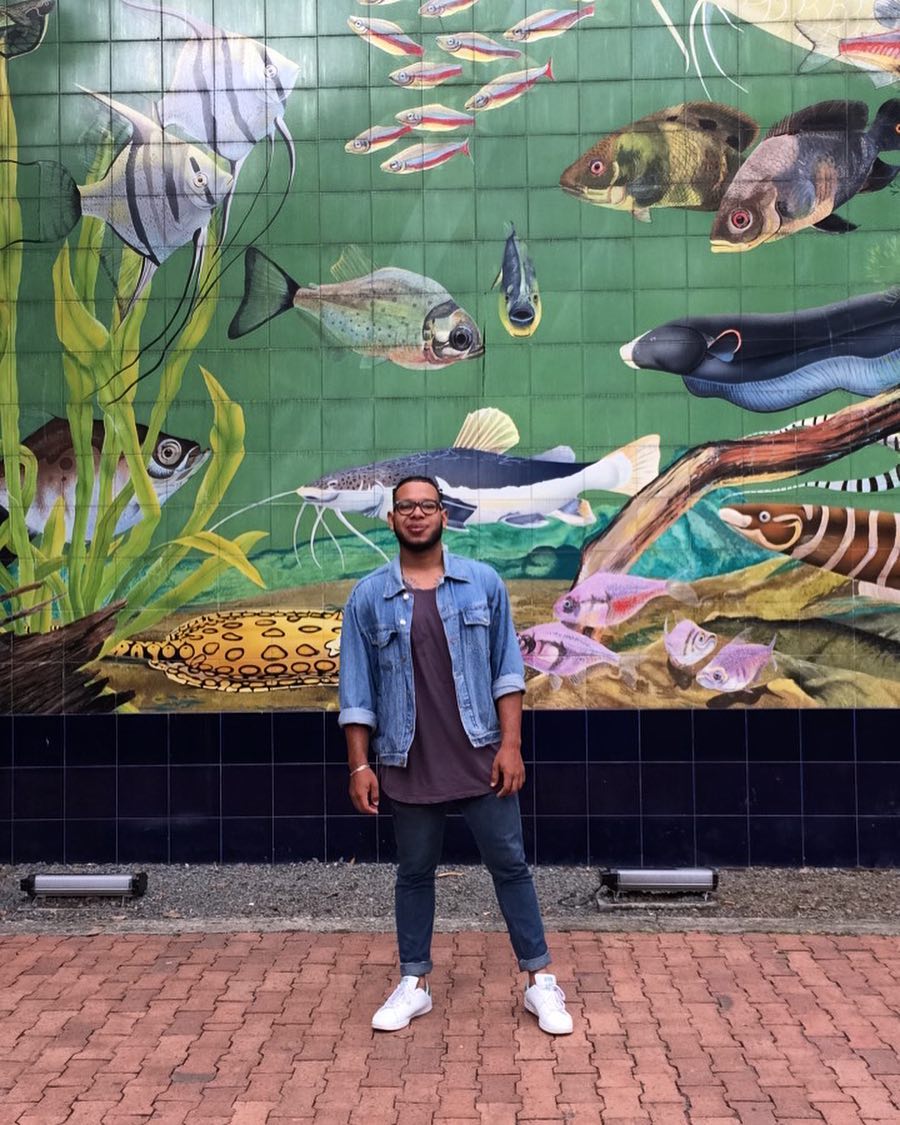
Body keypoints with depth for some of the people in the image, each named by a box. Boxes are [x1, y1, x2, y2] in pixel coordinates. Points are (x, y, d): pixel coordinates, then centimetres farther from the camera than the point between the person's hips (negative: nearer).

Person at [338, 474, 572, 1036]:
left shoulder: (483, 583, 0)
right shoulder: (368, 596, -1)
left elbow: (507, 670, 1)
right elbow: (357, 689, 1)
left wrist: (511, 744, -6)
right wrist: (360, 765, -2)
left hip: (480, 756, 0)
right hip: (409, 763, 0)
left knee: (510, 865, 6)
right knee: (415, 873, 13)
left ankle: (541, 980, 20)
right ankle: (414, 983, 28)